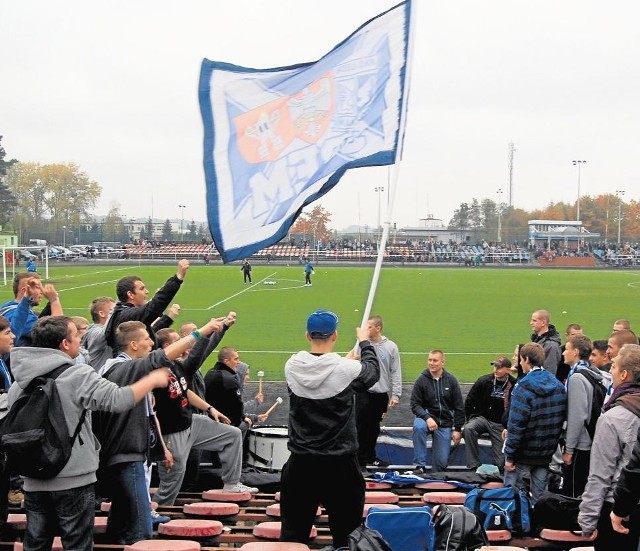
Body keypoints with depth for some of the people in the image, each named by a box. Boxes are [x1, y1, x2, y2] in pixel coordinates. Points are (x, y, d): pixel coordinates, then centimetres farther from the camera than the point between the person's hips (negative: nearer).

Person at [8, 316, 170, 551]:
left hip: (33, 480, 6)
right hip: (73, 478, -6)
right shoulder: (78, 375, -14)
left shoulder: (18, 383, 6)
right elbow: (118, 400, -21)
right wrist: (152, 380, -7)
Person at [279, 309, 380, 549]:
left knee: (293, 530, 9)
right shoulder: (346, 368, -13)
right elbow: (373, 372, 8)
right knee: (346, 531, 6)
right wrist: (364, 342, 25)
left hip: (300, 463, 3)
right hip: (339, 465, -3)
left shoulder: (292, 366, -4)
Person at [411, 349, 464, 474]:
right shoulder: (422, 380, -4)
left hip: (445, 423, 1)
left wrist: (457, 429, 1)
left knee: (442, 462, -9)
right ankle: (420, 466, -29)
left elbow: (459, 406, 5)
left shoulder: (451, 380, 0)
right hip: (426, 417, -1)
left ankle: (437, 477, 26)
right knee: (418, 426, -38)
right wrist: (427, 418, -22)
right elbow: (415, 404, -5)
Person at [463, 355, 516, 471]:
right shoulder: (484, 381, -6)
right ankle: (474, 466, -29)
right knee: (468, 429, -32)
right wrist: (471, 419, 0)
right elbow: (469, 402, 4)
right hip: (482, 418, 1)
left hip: (501, 425, 0)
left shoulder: (514, 386, -11)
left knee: (500, 461, -7)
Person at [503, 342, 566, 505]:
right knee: (540, 494, 14)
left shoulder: (524, 388, -17)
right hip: (547, 453, 6)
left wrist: (510, 456, -13)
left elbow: (516, 425, -19)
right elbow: (562, 420, 9)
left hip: (524, 454, -6)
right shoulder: (559, 386, 5)